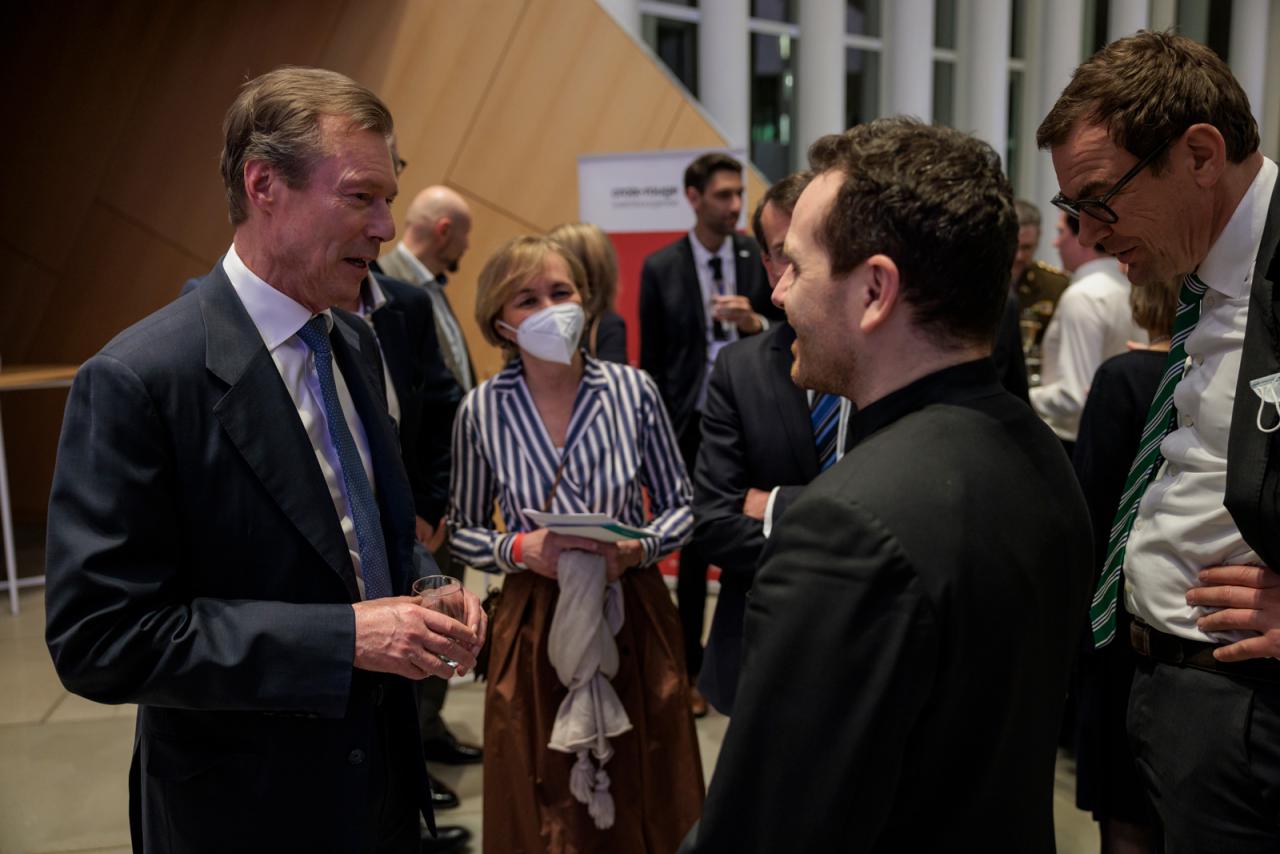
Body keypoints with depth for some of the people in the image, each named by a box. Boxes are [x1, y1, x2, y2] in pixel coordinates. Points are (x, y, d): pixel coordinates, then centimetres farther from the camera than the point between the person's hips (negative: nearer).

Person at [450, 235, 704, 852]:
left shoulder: (633, 390, -7)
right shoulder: (481, 410, -7)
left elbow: (681, 506, 3)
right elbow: (462, 534, 4)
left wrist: (640, 547, -16)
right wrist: (519, 549, -16)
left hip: (635, 615, 1)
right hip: (535, 623, 0)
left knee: (644, 799, 13)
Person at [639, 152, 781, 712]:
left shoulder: (761, 258, 0)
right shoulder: (661, 267, 0)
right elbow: (651, 359, 3)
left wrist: (754, 322, -17)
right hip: (690, 424, 0)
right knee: (693, 549, 10)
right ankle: (690, 669, 24)